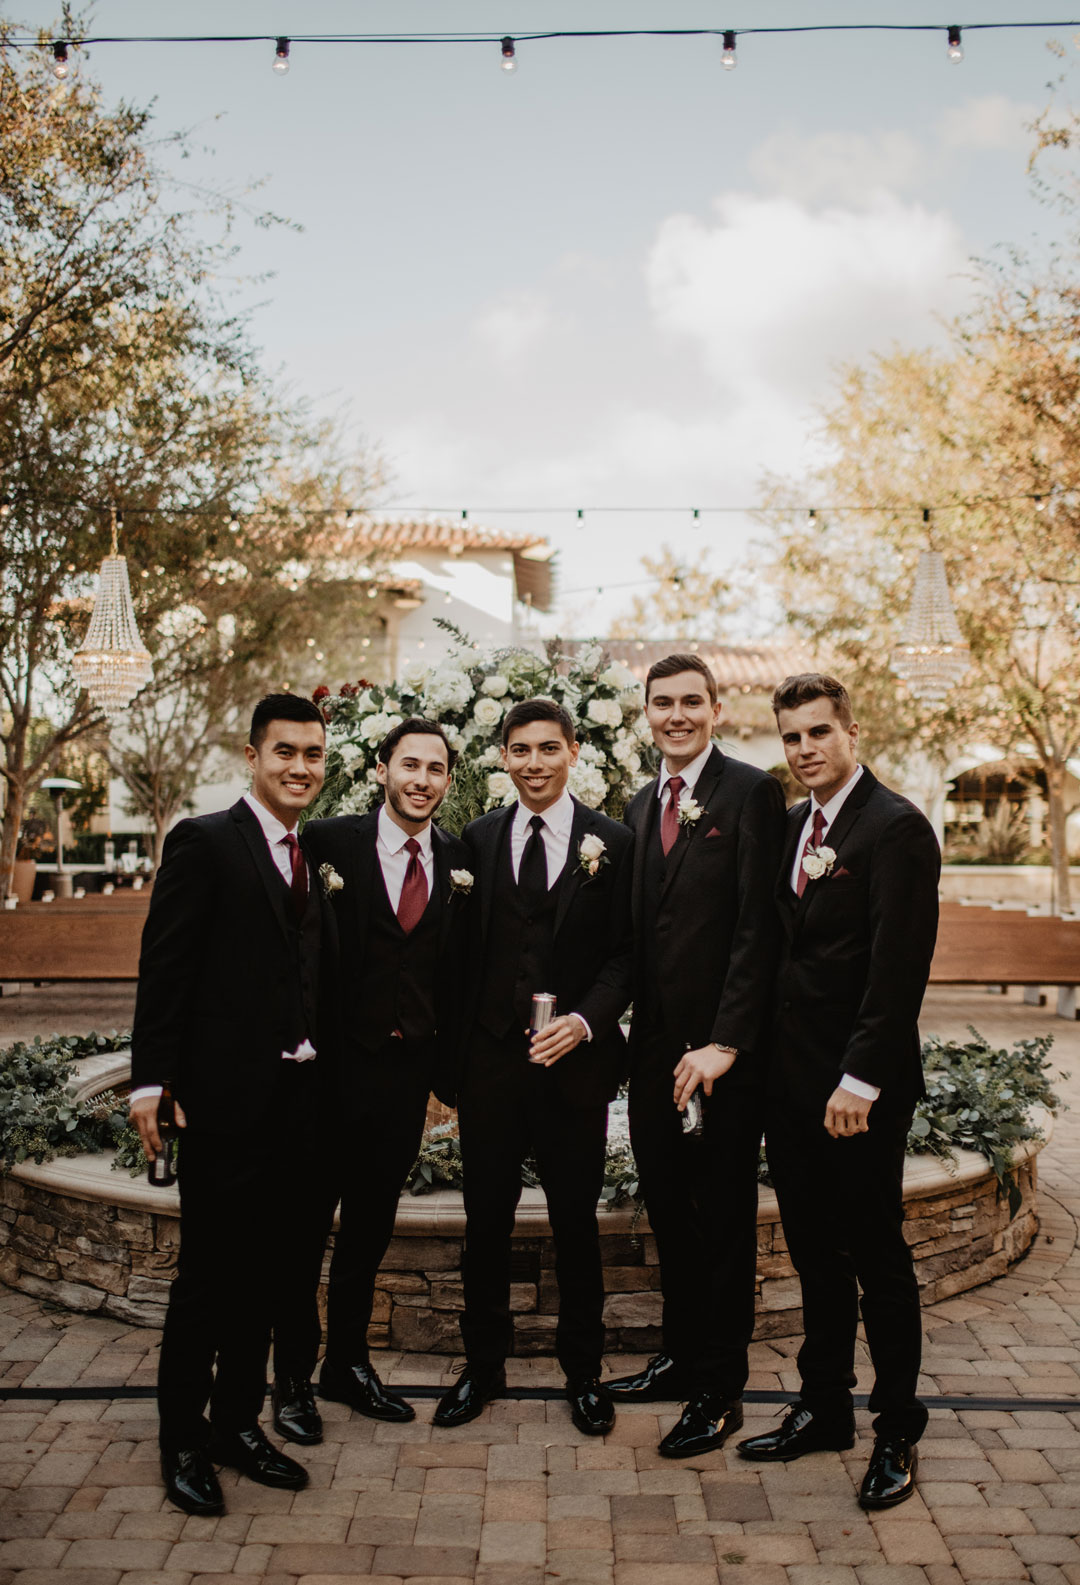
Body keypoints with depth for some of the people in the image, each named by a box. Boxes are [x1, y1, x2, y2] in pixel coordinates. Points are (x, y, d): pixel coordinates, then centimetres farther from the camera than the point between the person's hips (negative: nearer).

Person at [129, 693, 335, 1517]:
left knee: (263, 1272, 15)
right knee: (207, 1274, 4)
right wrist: (152, 1080, -15)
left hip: (297, 1098, 6)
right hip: (226, 1096, -6)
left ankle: (239, 1423, 30)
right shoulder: (204, 841, -6)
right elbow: (165, 967, -11)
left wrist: (322, 1067, 4)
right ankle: (183, 1441, 21)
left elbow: (313, 975, 12)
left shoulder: (313, 859, 13)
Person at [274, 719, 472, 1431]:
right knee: (306, 1224, 10)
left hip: (408, 1070, 4)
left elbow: (458, 971, 7)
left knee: (371, 1226, 18)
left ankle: (349, 1360, 35)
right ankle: (293, 1375, 26)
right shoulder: (328, 841, -8)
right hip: (333, 1065, -3)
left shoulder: (459, 859, 4)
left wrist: (451, 1066, 4)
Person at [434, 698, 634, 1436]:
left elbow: (625, 953, -1)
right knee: (486, 1221, 11)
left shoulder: (612, 842, 0)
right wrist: (454, 1050, 2)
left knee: (576, 1222, 10)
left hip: (573, 1062, -1)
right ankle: (483, 1366, 29)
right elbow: (464, 947, 7)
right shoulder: (478, 838, 7)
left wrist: (586, 1020, -17)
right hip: (489, 1061, 2)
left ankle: (584, 1372, 28)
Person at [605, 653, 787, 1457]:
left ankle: (720, 1389, 19)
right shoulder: (641, 806, 13)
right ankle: (683, 1354, 35)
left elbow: (758, 929, -14)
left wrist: (726, 1042, -19)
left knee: (724, 1218, 6)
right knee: (670, 1210, 17)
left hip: (722, 1050, -6)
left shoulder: (751, 793, -9)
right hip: (655, 1043, 6)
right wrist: (640, 1036, 7)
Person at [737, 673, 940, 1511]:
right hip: (791, 1079, 7)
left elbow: (898, 969, -18)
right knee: (816, 1255, 16)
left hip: (859, 1090, -7)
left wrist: (860, 1080, -20)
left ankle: (898, 1434, 21)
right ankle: (824, 1408, 30)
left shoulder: (896, 828, -12)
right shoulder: (793, 826, 12)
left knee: (878, 1259, 6)